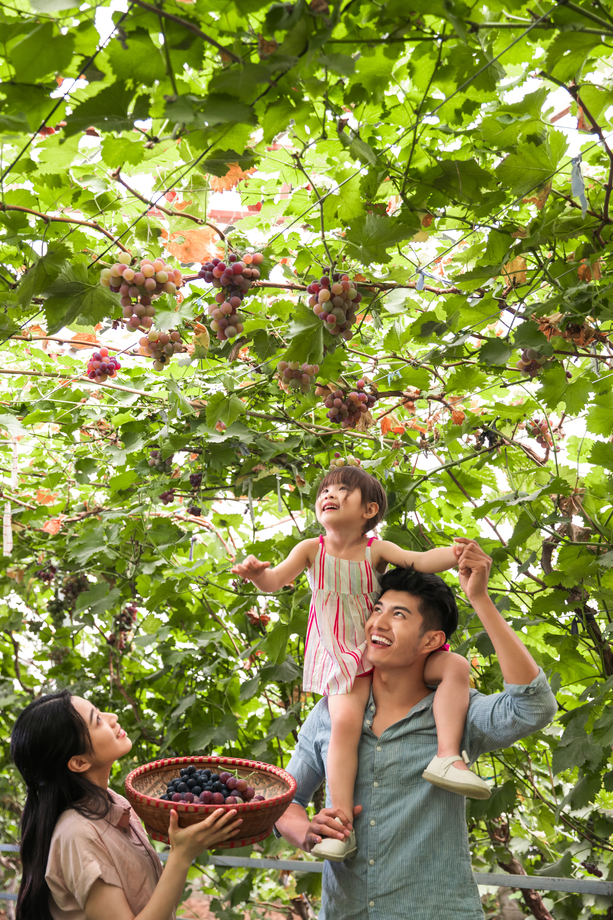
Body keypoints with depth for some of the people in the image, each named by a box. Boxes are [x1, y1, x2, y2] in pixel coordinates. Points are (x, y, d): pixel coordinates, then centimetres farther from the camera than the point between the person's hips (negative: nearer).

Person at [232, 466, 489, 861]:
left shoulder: (376, 550, -3)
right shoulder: (312, 550, 0)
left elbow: (420, 560, -17)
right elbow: (275, 580, -10)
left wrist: (454, 554, -38)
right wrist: (257, 572, -34)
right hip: (342, 659, -2)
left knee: (455, 666, -14)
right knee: (345, 721, -28)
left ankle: (447, 756, -21)